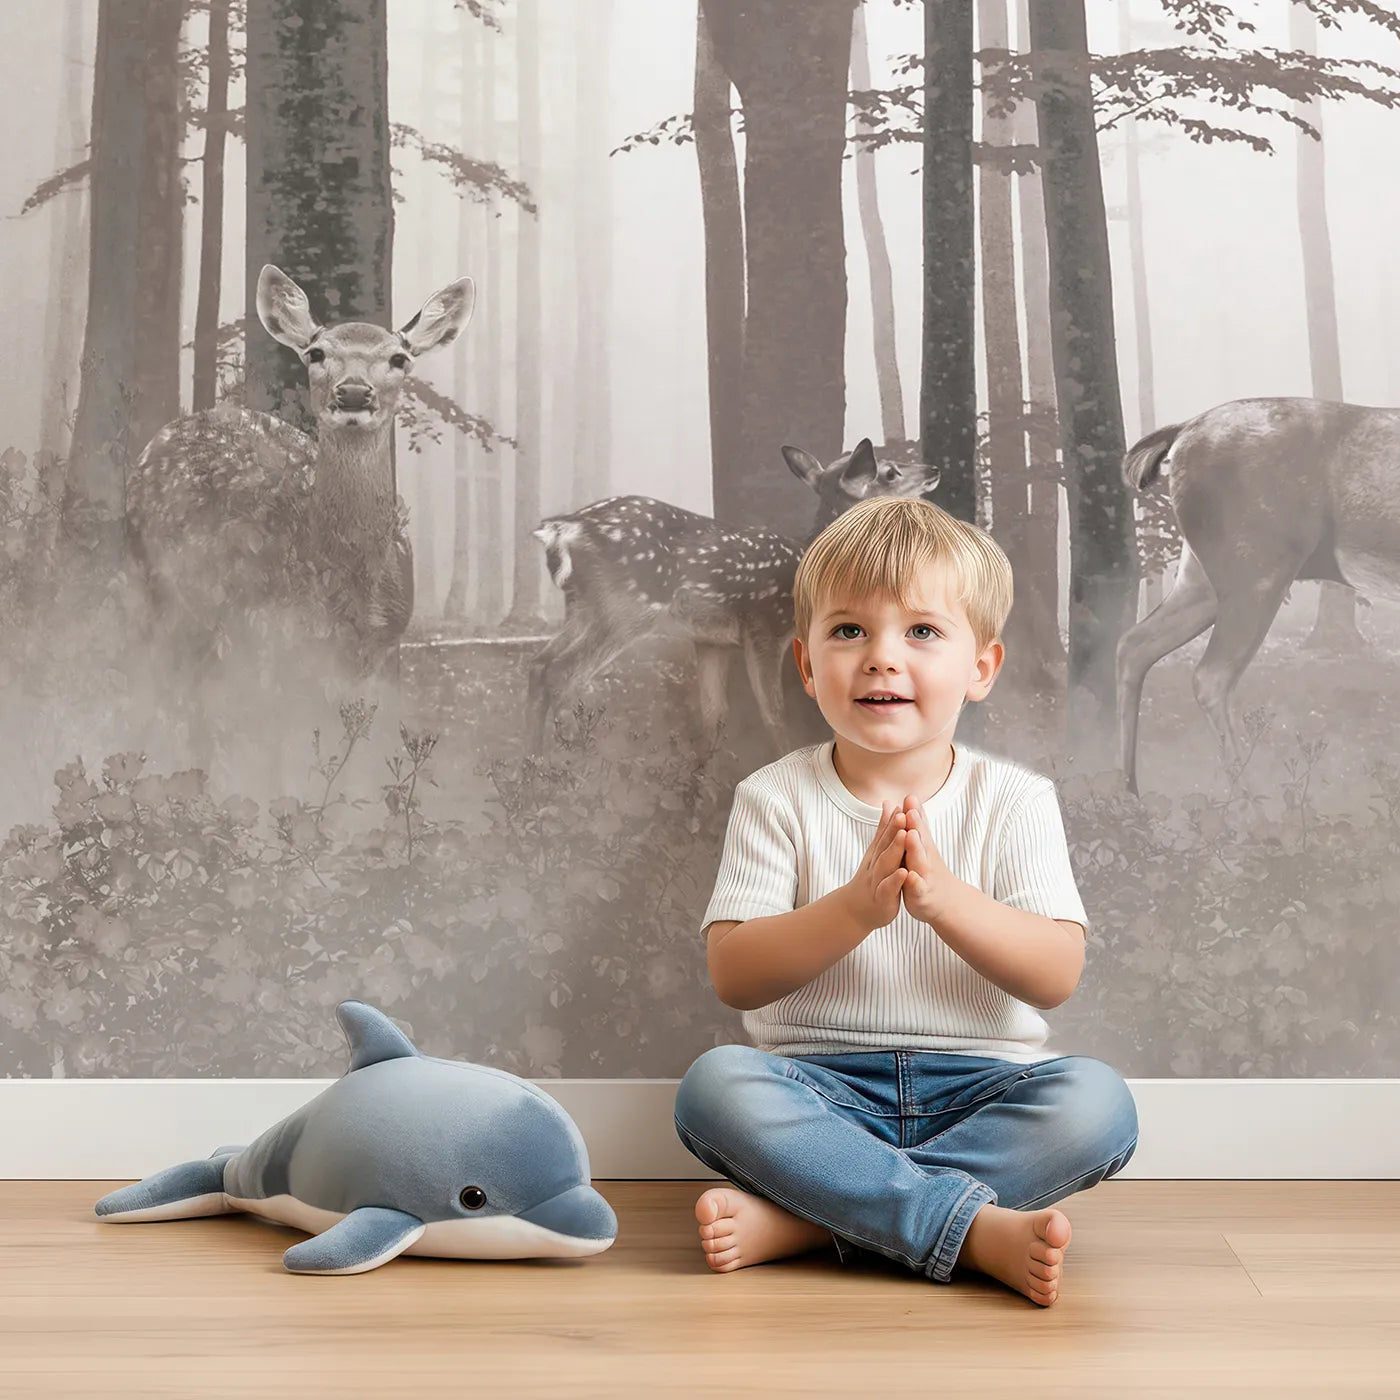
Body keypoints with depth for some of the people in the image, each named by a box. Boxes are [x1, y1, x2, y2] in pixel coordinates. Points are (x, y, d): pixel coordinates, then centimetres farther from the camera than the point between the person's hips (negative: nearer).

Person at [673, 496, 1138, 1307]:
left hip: (979, 1086, 1)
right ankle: (978, 1229, -32)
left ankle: (801, 1219, -29)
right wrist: (855, 907, -23)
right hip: (823, 1085, -1)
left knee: (1097, 1101, -28)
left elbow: (1056, 977, -7)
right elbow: (734, 978, -8)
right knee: (715, 1084, -30)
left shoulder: (1015, 801, 3)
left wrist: (945, 897, -24)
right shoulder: (776, 799, 2)